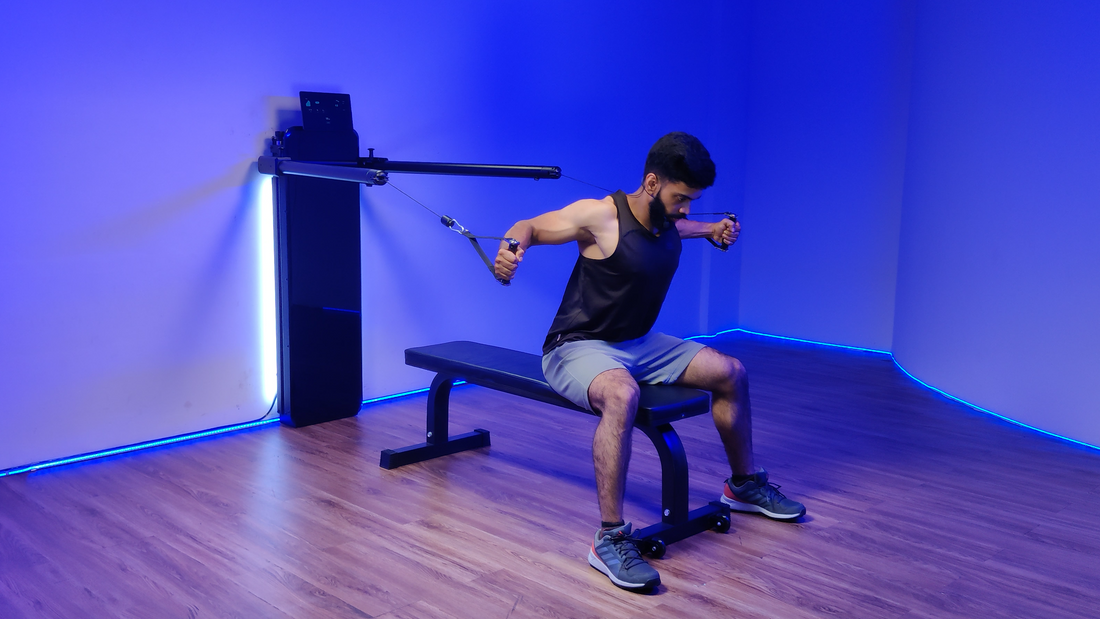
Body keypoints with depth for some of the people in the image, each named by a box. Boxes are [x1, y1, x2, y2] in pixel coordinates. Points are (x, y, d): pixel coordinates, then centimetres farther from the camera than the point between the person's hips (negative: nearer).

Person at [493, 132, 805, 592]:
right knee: (621, 395, -42)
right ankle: (610, 539, -34)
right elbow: (529, 227, -17)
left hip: (639, 345, 8)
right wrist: (511, 247, -38)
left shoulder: (671, 222, 3)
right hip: (578, 348, -8)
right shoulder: (601, 215, -20)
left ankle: (743, 485, 30)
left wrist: (710, 230, 24)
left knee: (731, 373, 8)